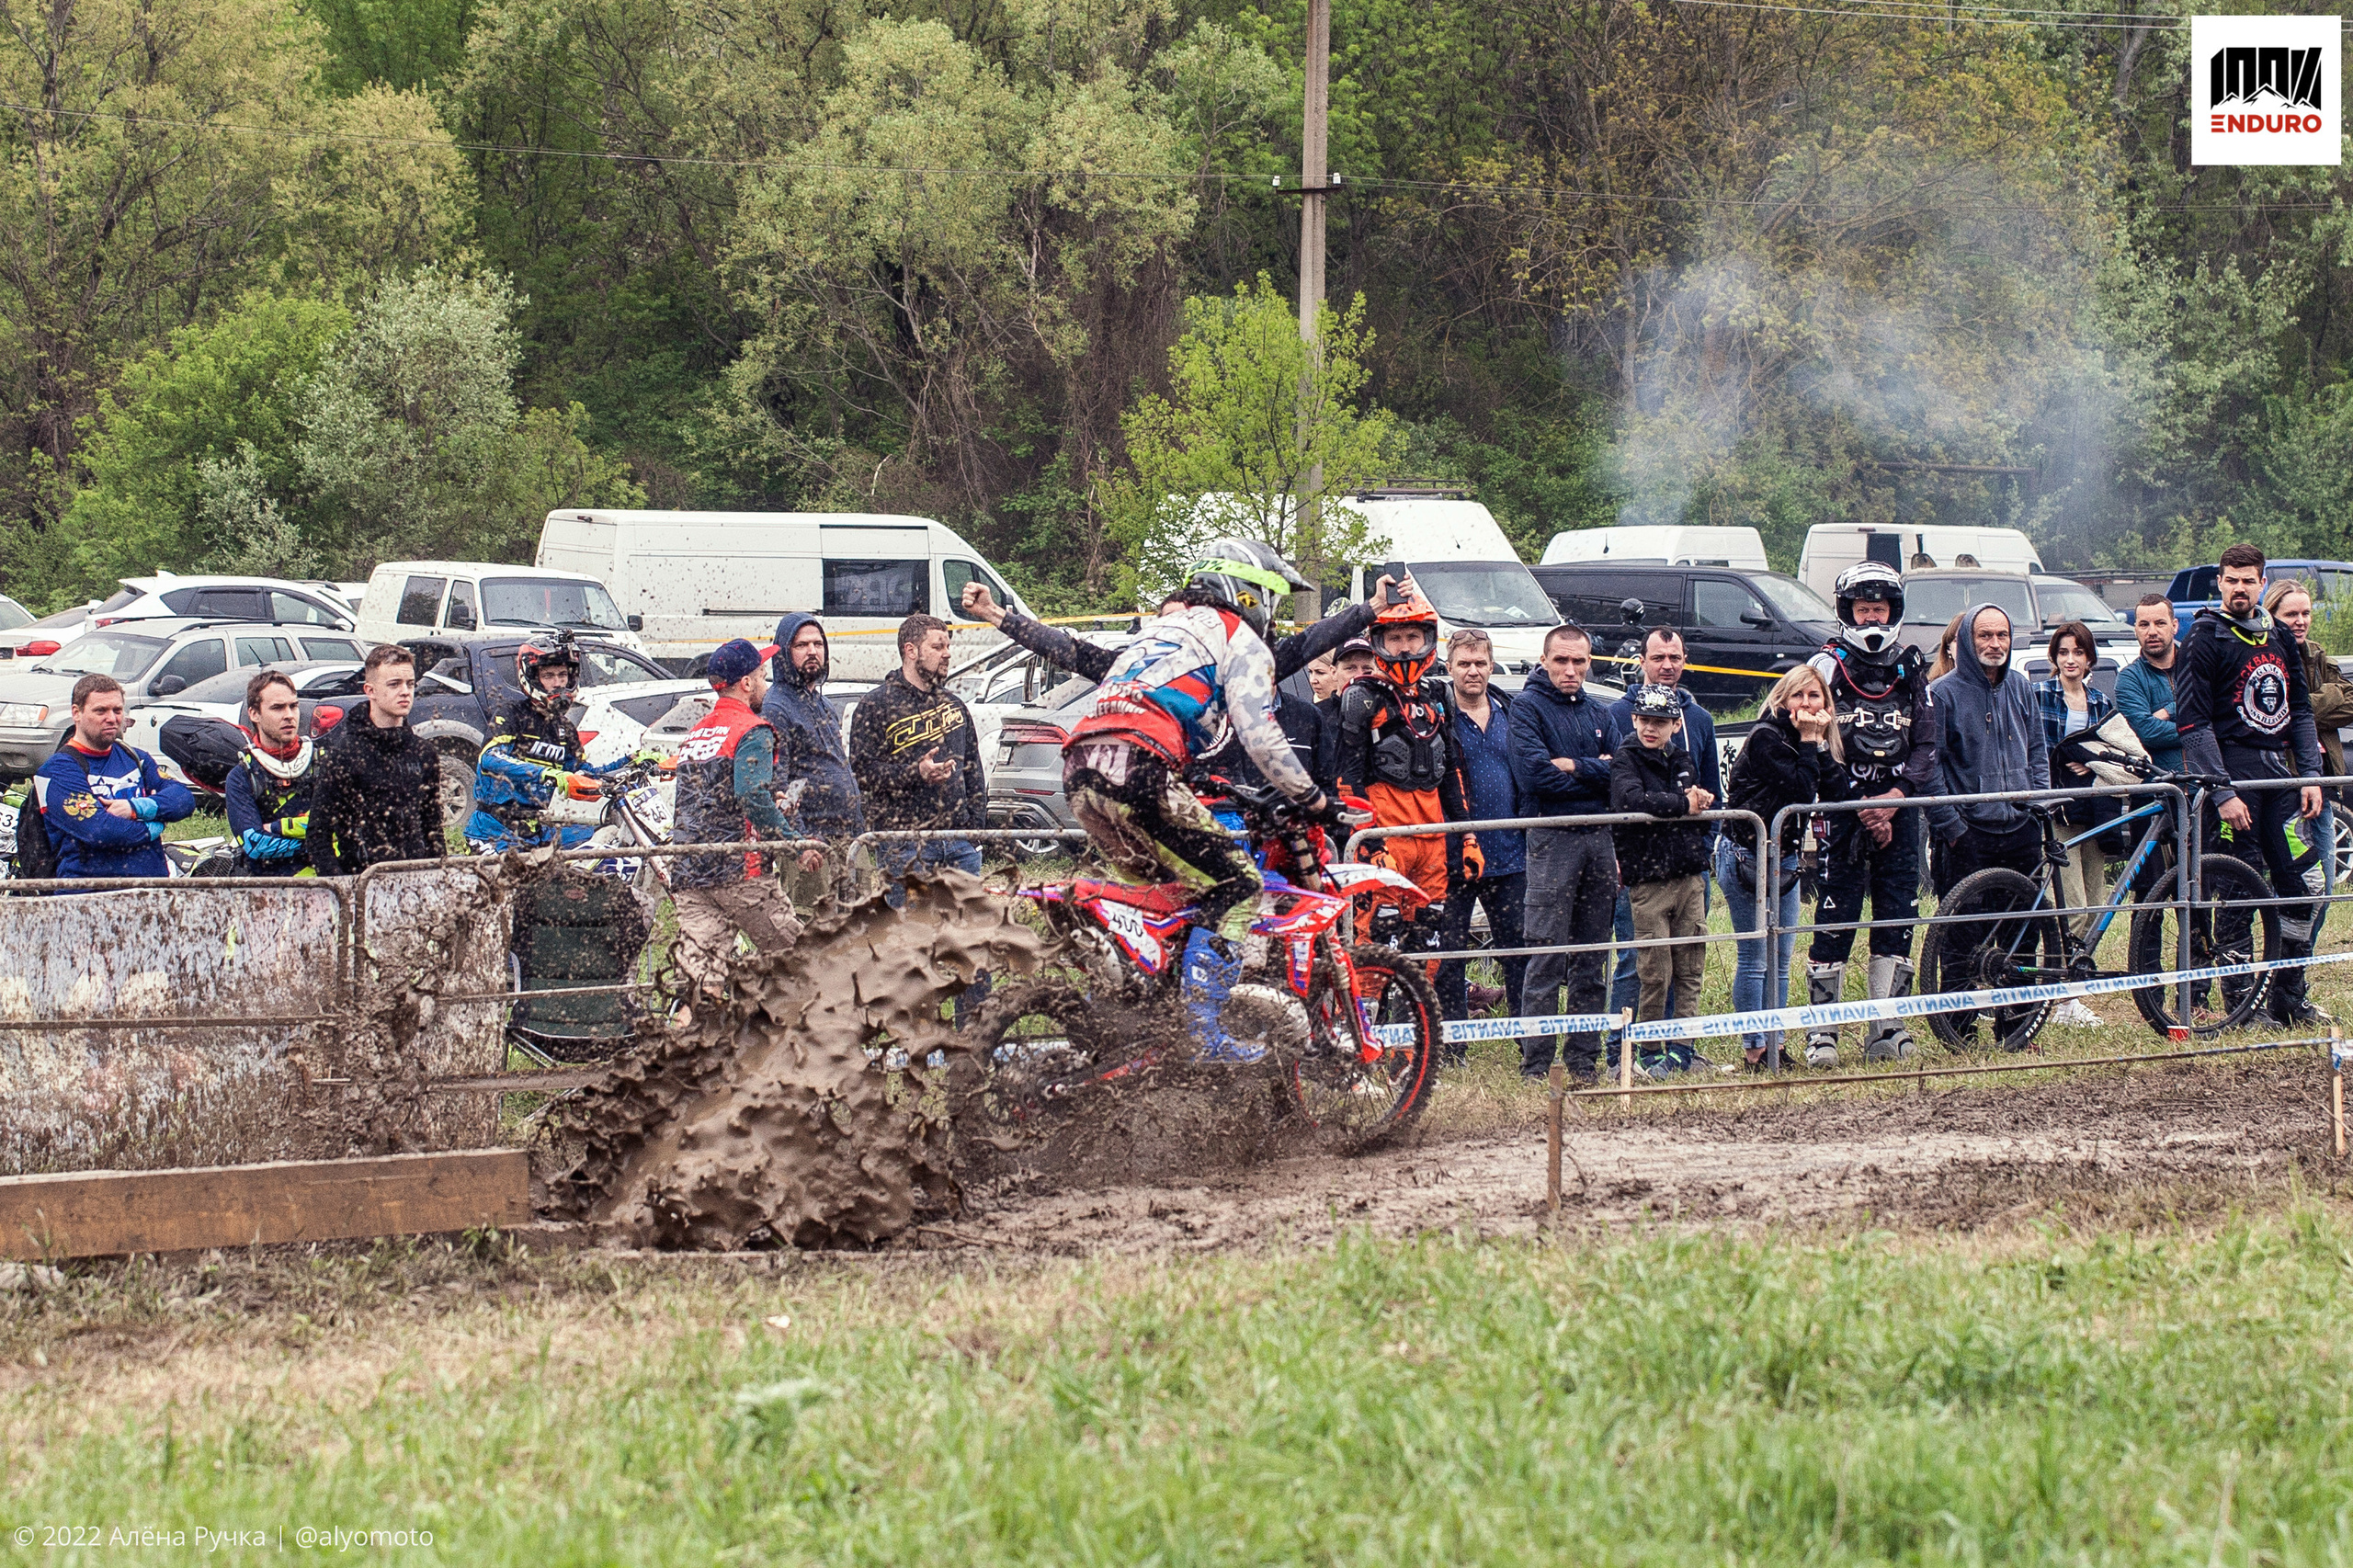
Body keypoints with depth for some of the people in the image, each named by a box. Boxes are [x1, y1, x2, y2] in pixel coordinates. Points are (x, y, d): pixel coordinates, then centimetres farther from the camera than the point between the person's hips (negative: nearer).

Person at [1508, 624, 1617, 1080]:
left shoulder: (1598, 713, 17)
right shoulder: (1528, 708, -1)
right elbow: (1534, 775, -14)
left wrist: (1574, 766, -10)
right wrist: (1595, 774, -5)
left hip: (1600, 838, 6)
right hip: (1552, 838, -6)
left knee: (1591, 961, 8)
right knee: (1547, 959, -9)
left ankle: (1584, 1060, 12)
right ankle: (1536, 1066, -8)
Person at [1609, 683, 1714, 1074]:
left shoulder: (1682, 760, 15)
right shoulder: (1624, 759, -2)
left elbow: (1704, 806, 19)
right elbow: (1633, 799, -21)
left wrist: (1701, 801, -3)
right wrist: (1682, 804, -17)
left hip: (1688, 876, 5)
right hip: (1648, 878, -5)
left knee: (1690, 969, 5)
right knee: (1655, 973, -5)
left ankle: (1683, 1047, 12)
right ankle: (1651, 1053, 2)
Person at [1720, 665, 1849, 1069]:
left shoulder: (1819, 739, 9)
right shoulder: (1766, 738, -15)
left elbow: (1839, 792, -5)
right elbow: (1802, 792, -23)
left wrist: (1820, 742, -9)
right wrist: (1807, 743, -16)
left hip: (1784, 856, 8)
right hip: (1746, 855, -8)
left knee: (1781, 959, 8)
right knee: (1754, 958, -7)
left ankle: (1773, 1045, 12)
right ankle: (1753, 1048, -4)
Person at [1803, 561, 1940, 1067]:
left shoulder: (1911, 670, 11)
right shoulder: (1827, 668, 1)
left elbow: (1926, 746, 8)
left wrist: (1893, 798, -9)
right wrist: (1861, 809, -11)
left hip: (1898, 814, 3)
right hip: (1841, 812, -3)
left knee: (1897, 923, 2)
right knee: (1834, 922, -6)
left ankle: (1886, 1029, 8)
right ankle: (1822, 1032, -2)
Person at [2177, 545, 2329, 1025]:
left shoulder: (2279, 637, 14)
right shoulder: (2205, 639, -5)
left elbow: (2300, 711, 18)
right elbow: (2193, 724, -10)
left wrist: (2310, 777, 7)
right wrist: (2223, 795, -16)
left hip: (2278, 775, 6)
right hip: (2233, 772, -6)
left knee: (2304, 884, 1)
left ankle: (2289, 996, 10)